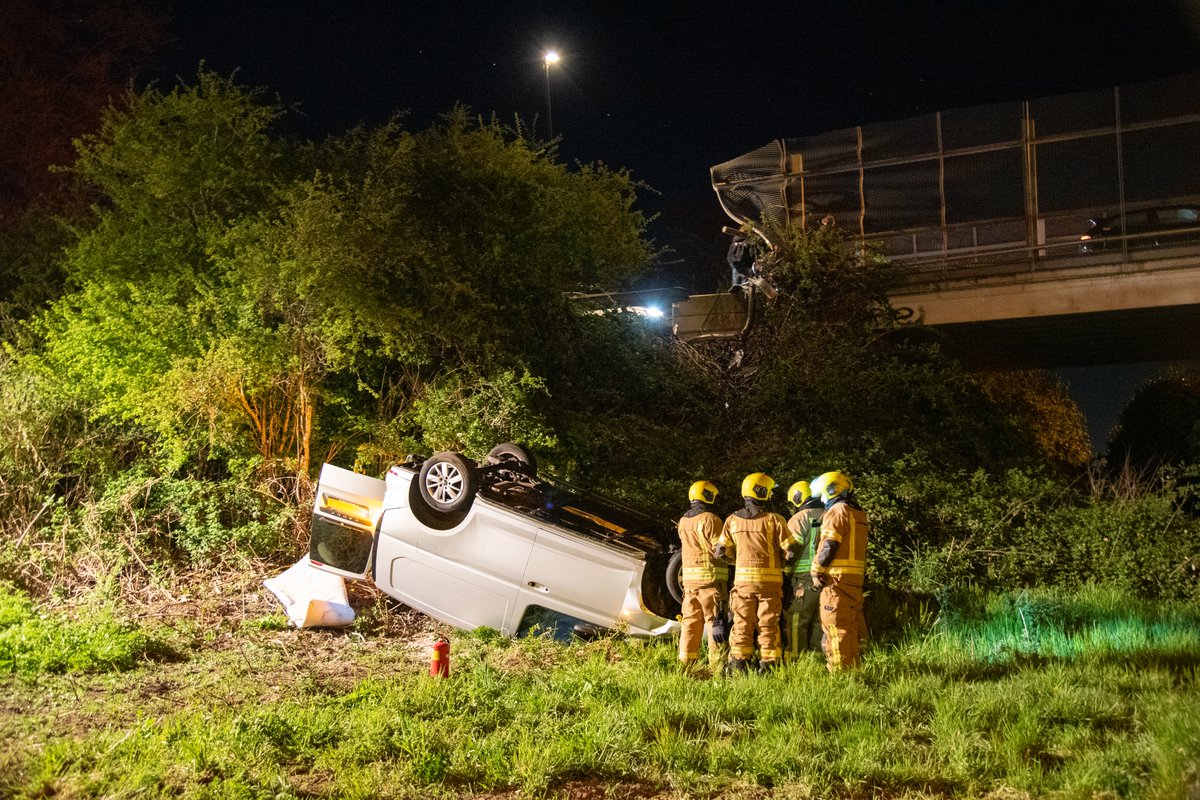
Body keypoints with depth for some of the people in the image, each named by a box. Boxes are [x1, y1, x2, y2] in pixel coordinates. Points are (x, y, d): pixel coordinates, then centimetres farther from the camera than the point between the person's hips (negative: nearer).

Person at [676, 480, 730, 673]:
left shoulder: (683, 521, 11)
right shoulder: (710, 519, -11)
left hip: (689, 577, 7)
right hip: (710, 576, -7)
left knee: (690, 621, 11)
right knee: (715, 620, -2)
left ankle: (685, 663, 13)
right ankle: (718, 665, -2)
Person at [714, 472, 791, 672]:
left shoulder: (732, 520, 3)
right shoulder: (773, 519, -7)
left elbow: (721, 551, 5)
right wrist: (781, 563, 14)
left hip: (742, 579, 3)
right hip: (770, 580, -3)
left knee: (742, 625, 8)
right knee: (768, 626, 5)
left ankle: (739, 667, 8)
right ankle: (767, 665, 5)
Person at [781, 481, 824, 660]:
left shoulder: (799, 519, -6)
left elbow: (791, 551, -12)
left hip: (804, 579, -6)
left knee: (795, 622, -2)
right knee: (819, 622, 13)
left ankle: (792, 660, -3)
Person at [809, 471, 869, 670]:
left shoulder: (837, 511, -10)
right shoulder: (858, 513, 18)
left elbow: (828, 546, -16)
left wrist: (817, 571, -8)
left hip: (837, 577, -9)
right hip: (855, 578, 9)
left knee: (836, 626, -6)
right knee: (853, 623, 13)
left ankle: (840, 670, -6)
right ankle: (852, 667, 19)